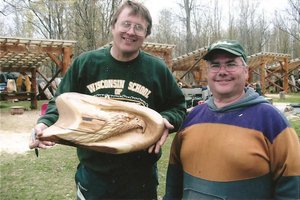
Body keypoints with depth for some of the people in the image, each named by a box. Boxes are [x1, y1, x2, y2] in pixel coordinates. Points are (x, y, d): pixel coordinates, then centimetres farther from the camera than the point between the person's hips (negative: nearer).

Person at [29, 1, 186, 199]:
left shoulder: (158, 69, -2)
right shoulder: (85, 62, -1)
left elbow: (178, 107, 7)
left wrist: (166, 120, -14)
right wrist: (45, 124, -13)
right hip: (92, 174, 1)